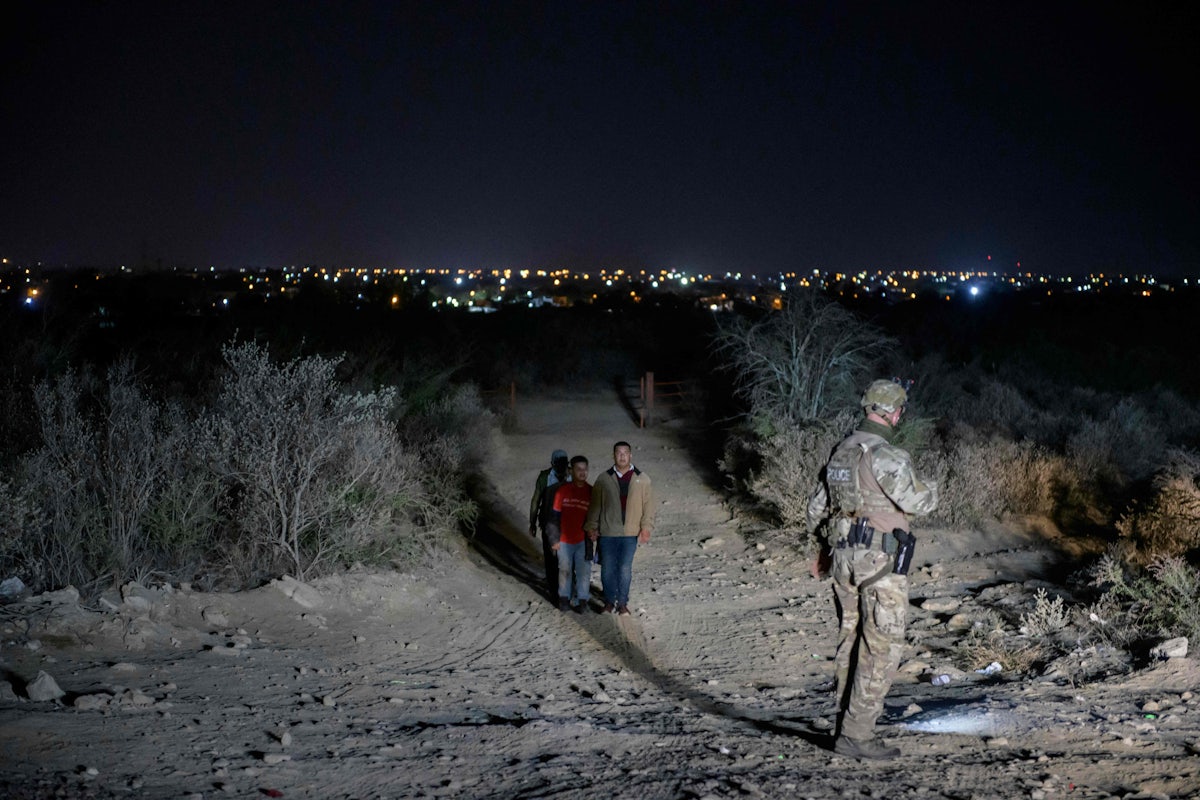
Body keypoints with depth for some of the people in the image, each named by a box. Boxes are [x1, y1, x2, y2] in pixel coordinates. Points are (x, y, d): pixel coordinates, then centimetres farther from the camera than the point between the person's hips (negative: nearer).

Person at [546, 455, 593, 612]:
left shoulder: (591, 492, -4)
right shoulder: (562, 490, -6)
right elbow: (554, 515, -1)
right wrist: (554, 539, -2)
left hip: (583, 540, 0)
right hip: (564, 540, 0)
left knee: (584, 571, 1)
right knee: (565, 569, 12)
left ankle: (582, 599, 14)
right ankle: (564, 597, 28)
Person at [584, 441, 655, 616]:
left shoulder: (642, 479, 2)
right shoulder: (604, 479, 1)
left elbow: (648, 505, 3)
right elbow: (595, 505, 6)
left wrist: (646, 528, -4)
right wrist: (592, 527, 3)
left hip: (630, 533, 0)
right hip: (607, 532, 0)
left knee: (625, 569, 3)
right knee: (607, 568, 6)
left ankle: (622, 603, 16)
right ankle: (609, 601, 21)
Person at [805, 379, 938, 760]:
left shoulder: (841, 450, 10)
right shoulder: (885, 455, -17)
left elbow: (817, 504, 18)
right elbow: (917, 501, -18)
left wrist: (826, 539, 31)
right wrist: (931, 487, 5)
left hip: (845, 557, 8)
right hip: (881, 561, -8)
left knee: (851, 643, 15)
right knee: (881, 649, -3)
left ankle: (847, 725, 22)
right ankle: (856, 734, -3)